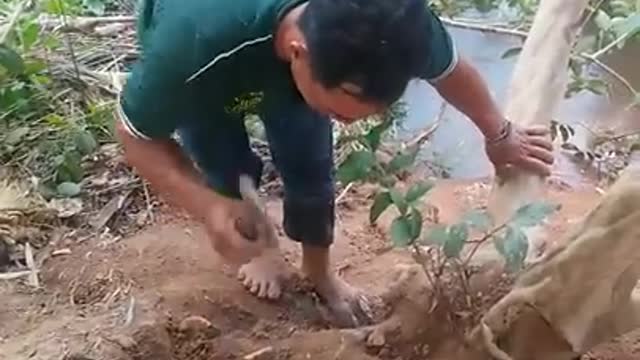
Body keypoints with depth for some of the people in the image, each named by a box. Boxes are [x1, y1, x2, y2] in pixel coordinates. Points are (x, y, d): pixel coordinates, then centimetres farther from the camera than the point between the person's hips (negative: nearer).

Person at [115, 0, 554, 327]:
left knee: (311, 164, -2)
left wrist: (500, 136, 3)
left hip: (284, 46, 2)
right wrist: (210, 207, -43)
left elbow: (450, 67, -13)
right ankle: (259, 247, 29)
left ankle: (319, 268, 27)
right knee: (230, 173, -6)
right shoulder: (196, 41, -48)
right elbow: (137, 134, -28)